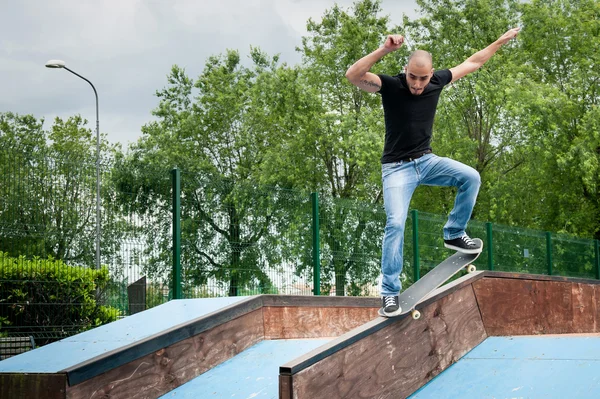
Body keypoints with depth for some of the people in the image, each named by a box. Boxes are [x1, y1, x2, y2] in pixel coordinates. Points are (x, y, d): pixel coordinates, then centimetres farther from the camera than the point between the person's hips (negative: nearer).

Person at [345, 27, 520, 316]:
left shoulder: (437, 81, -5)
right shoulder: (390, 85, -18)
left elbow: (472, 63, 10)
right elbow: (353, 75, -35)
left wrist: (501, 41, 14)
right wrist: (384, 50, -43)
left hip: (426, 161, 5)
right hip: (397, 167, -5)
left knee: (470, 178, -12)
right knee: (395, 223, -19)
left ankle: (454, 234, 8)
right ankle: (390, 292, -10)